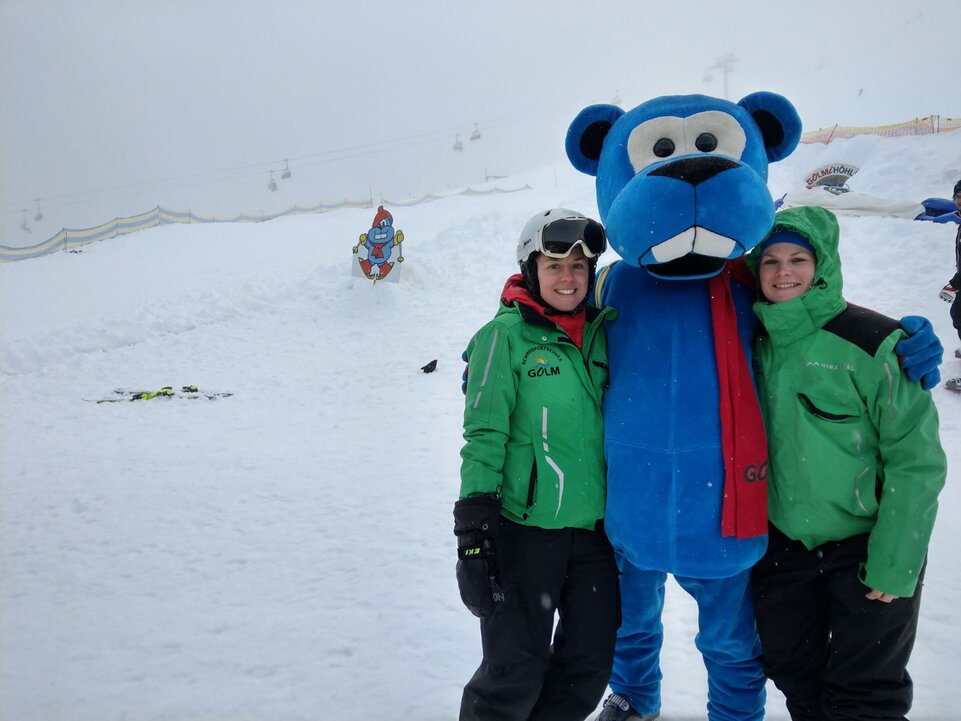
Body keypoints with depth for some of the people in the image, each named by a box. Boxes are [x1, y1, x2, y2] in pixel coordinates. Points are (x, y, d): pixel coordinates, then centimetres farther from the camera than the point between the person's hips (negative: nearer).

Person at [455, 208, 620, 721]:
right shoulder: (507, 334, -7)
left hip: (595, 527, 5)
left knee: (589, 667, 13)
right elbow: (484, 435, -10)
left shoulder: (602, 332, 8)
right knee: (516, 671, 2)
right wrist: (474, 530, -14)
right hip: (523, 528, -5)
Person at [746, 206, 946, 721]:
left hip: (866, 545, -4)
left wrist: (894, 565, -15)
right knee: (792, 671, 19)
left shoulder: (872, 342, -18)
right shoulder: (756, 343, -1)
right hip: (781, 543, 5)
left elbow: (916, 459, -16)